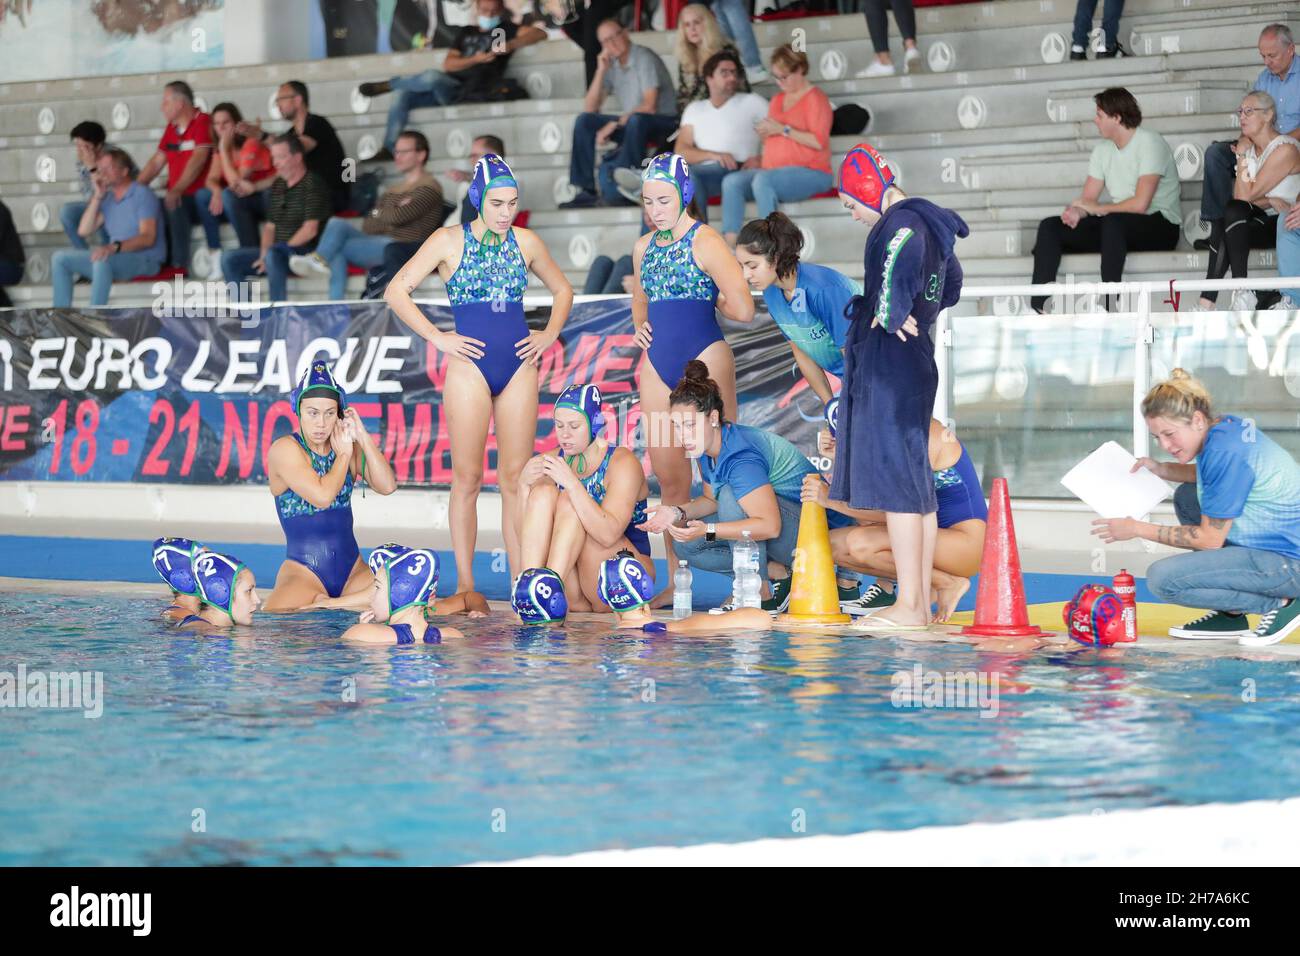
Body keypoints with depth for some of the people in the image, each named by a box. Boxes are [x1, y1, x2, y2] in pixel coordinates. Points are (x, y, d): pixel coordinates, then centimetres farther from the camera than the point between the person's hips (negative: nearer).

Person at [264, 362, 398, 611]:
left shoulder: (348, 446, 9)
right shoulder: (284, 449, -6)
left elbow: (387, 486, -4)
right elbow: (322, 495, -19)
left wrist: (363, 437, -7)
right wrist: (344, 454, -5)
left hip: (352, 569, 6)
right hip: (302, 572, -6)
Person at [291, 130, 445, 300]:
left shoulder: (429, 188, -1)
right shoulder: (393, 192, 26)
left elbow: (398, 217, -15)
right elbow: (367, 225, 13)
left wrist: (379, 214, 7)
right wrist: (390, 218, -7)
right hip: (377, 243, 8)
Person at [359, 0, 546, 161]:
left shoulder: (505, 29, 8)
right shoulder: (466, 32, 21)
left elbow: (540, 33, -7)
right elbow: (448, 64, 9)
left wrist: (510, 45, -22)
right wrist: (476, 59, -10)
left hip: (472, 94, -6)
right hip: (448, 91, 6)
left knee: (432, 77, -32)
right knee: (403, 96, -14)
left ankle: (387, 85, -9)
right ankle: (389, 149, -12)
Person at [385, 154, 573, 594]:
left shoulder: (526, 242, 10)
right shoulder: (449, 241, 0)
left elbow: (562, 290, 24)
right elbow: (397, 291, -3)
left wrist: (550, 334, 8)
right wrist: (437, 338, -8)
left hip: (519, 366, 3)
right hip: (470, 366, -3)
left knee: (516, 477, 2)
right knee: (467, 476, -3)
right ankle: (465, 583, 0)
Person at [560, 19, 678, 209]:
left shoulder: (644, 58, -13)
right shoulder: (611, 65, 7)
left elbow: (649, 107, -21)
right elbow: (589, 109, 5)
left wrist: (615, 124, -19)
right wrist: (601, 71, -4)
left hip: (663, 122, -7)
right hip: (630, 124, 7)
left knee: (636, 119, -39)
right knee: (584, 121, -6)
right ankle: (586, 191, -12)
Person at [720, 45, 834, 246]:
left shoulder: (815, 99, -2)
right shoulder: (777, 100, 21)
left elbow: (819, 141, -14)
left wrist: (783, 130, -14)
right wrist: (765, 133, 6)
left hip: (810, 173, -7)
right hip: (772, 171, 8)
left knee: (762, 180, -35)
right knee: (732, 181, -18)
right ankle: (730, 246, -29)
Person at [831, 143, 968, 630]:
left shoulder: (902, 222, -13)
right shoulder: (928, 222, 17)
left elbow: (902, 261, -37)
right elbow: (952, 284, 33)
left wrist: (892, 316, -26)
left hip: (890, 362, -10)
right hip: (917, 362, 10)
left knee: (895, 484, -9)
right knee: (917, 487, 12)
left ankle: (908, 607, -10)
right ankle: (921, 604, 16)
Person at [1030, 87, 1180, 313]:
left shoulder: (1150, 143, -12)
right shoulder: (1103, 150, 13)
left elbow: (1140, 204, -21)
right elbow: (1088, 199, 10)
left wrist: (1097, 208, -9)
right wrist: (1076, 212, -15)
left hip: (1160, 227, -8)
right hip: (1117, 228, 8)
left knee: (1113, 221, -40)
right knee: (1050, 227, -5)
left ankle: (1111, 306, -44)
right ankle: (1037, 306, -17)